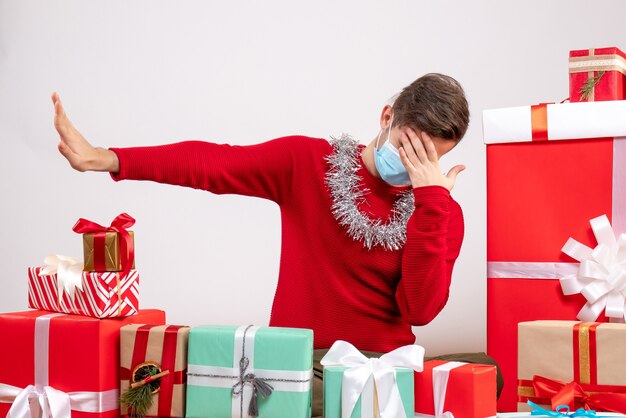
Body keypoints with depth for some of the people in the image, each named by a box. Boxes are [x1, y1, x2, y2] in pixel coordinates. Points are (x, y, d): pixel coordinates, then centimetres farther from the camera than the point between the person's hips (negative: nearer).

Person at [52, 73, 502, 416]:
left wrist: (431, 201, -17)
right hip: (298, 364, -2)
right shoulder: (306, 161, -1)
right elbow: (211, 162, -9)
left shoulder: (441, 211, 0)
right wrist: (104, 158, -19)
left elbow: (420, 311, -12)